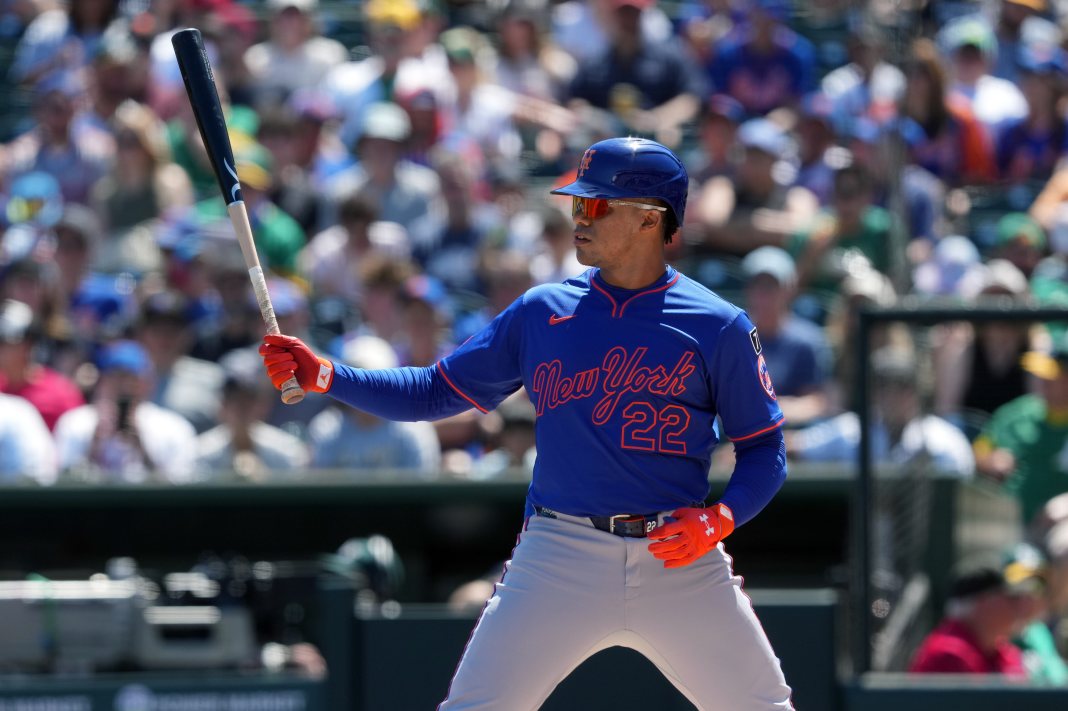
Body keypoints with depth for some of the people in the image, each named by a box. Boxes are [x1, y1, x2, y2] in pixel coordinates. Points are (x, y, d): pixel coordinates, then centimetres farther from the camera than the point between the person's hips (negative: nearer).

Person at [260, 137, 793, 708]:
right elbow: (435, 392, 12)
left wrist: (719, 518, -14)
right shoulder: (541, 312, 8)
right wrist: (322, 376, 1)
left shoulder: (720, 328, 1)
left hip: (677, 559, -1)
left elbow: (764, 449, 5)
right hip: (560, 557, 1)